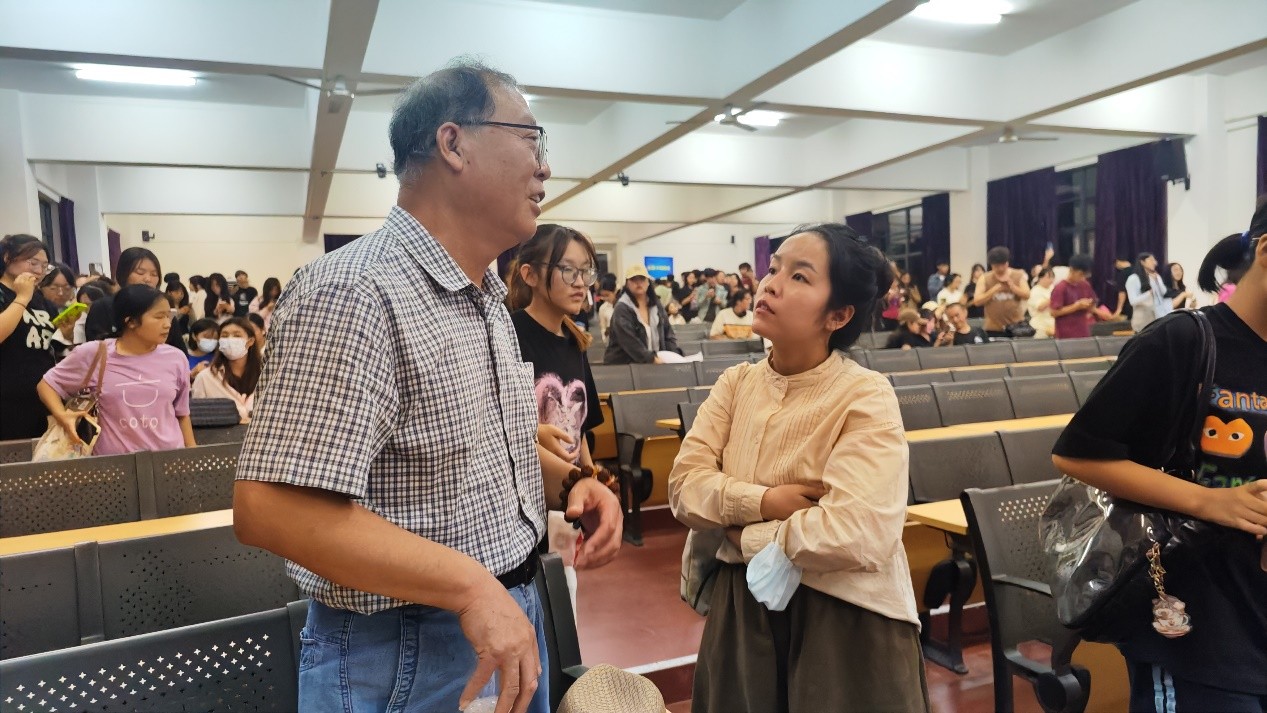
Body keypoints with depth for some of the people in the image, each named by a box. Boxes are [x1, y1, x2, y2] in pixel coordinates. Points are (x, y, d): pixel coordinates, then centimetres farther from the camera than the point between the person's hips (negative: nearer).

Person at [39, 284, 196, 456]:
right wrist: (61, 415, -10)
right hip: (113, 462, -1)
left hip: (170, 458, 1)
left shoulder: (176, 359, 1)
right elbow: (47, 384, 8)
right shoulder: (92, 355, -4)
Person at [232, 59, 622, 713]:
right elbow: (270, 509, -28)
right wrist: (471, 585, -28)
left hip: (511, 616, 9)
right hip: (403, 658, -8)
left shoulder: (488, 297, 8)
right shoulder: (353, 292, -23)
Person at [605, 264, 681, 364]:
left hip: (658, 361, 5)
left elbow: (668, 335, 12)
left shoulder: (657, 307, 12)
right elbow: (629, 342, -19)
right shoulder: (622, 309, -8)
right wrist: (652, 359, -25)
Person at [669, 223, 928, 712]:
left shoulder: (866, 398, -17)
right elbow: (685, 487, -6)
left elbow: (856, 535, -28)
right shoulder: (736, 383, 0)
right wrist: (765, 501, -21)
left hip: (843, 619, -5)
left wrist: (746, 535, -15)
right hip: (743, 604, 5)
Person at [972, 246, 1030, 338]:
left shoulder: (1018, 275, 4)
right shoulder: (984, 279, 1)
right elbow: (976, 301, -7)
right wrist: (995, 289, -17)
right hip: (994, 328, -1)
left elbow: (1026, 295, -4)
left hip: (1016, 326, 1)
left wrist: (1011, 285, -18)